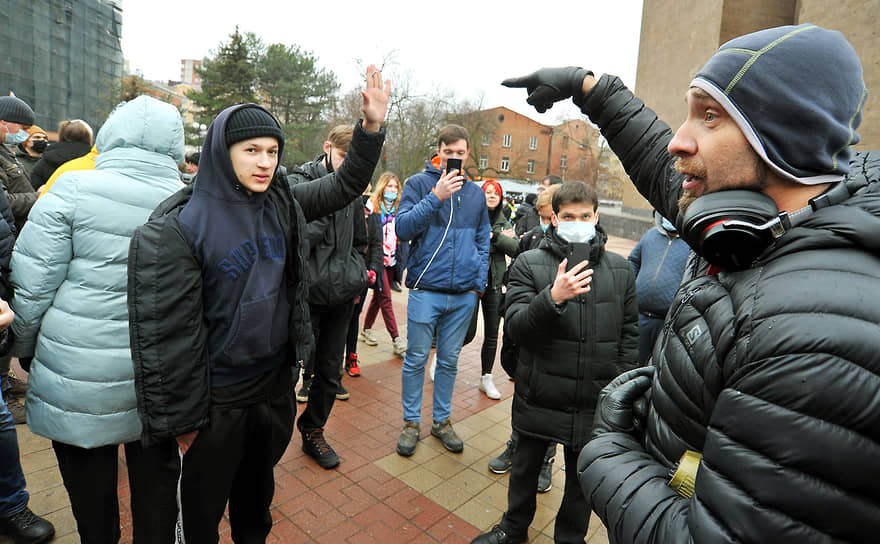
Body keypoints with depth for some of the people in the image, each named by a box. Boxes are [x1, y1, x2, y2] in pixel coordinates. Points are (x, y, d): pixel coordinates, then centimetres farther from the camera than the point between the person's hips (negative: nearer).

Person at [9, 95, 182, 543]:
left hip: (80, 380, -2)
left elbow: (31, 286, -8)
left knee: (89, 489, 20)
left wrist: (25, 348, 8)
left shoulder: (74, 190, -12)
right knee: (155, 476, 20)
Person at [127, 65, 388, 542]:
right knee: (203, 505, 18)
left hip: (277, 380, 5)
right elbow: (172, 328, -16)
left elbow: (345, 186, 1)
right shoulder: (184, 225, -18)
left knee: (259, 483, 27)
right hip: (218, 395, -4)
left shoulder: (283, 206, -3)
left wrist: (372, 126, -15)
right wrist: (183, 419, -11)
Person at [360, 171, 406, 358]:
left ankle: (366, 329, 31)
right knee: (385, 297, -5)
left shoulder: (397, 208, 12)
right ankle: (396, 340, -3)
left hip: (391, 260, 7)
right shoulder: (373, 206, -7)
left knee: (379, 295, 15)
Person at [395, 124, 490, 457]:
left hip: (464, 294, 3)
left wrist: (480, 281, 5)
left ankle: (441, 420, 29)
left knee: (449, 361, 14)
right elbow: (402, 228, -11)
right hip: (426, 289, -3)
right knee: (416, 359, 6)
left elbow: (483, 240, 15)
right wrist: (436, 197, -19)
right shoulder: (419, 184, 0)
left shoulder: (476, 193, 11)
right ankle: (411, 422, 23)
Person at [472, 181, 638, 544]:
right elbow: (515, 326, -15)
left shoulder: (621, 269, 1)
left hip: (594, 402, 2)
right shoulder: (529, 264, -7)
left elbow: (629, 333, 6)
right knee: (525, 467, 21)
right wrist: (553, 297, -30)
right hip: (539, 395, -1)